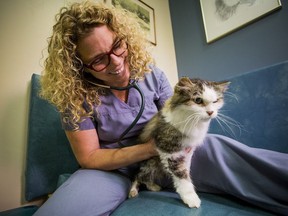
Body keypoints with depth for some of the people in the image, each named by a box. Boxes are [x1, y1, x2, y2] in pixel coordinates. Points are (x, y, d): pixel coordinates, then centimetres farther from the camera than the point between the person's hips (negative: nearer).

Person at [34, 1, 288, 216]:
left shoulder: (150, 74, -7)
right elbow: (88, 158, -13)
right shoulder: (76, 95, -15)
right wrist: (149, 148, -25)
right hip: (110, 169, 0)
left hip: (160, 156, 2)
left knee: (215, 146, -23)